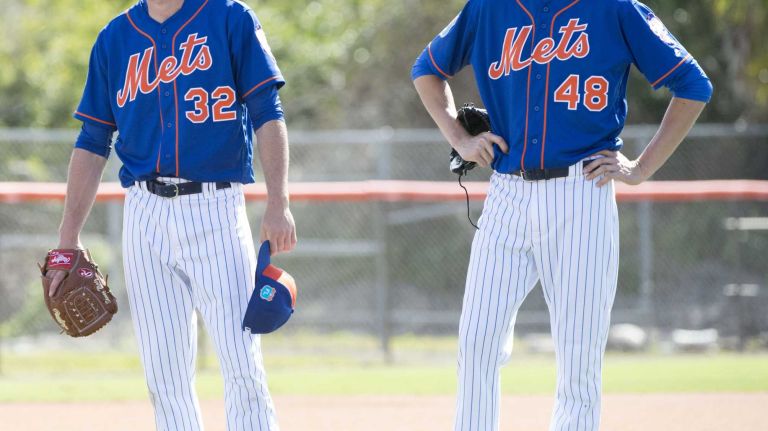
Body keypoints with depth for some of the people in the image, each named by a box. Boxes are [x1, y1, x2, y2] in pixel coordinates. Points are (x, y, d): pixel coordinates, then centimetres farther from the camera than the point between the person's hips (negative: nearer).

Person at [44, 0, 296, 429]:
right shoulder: (114, 38, 13)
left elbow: (267, 114, -2)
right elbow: (93, 142, 15)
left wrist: (278, 204, -13)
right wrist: (69, 239, 9)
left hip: (216, 208, -3)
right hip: (145, 216, 3)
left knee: (244, 368, -11)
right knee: (165, 378, 2)